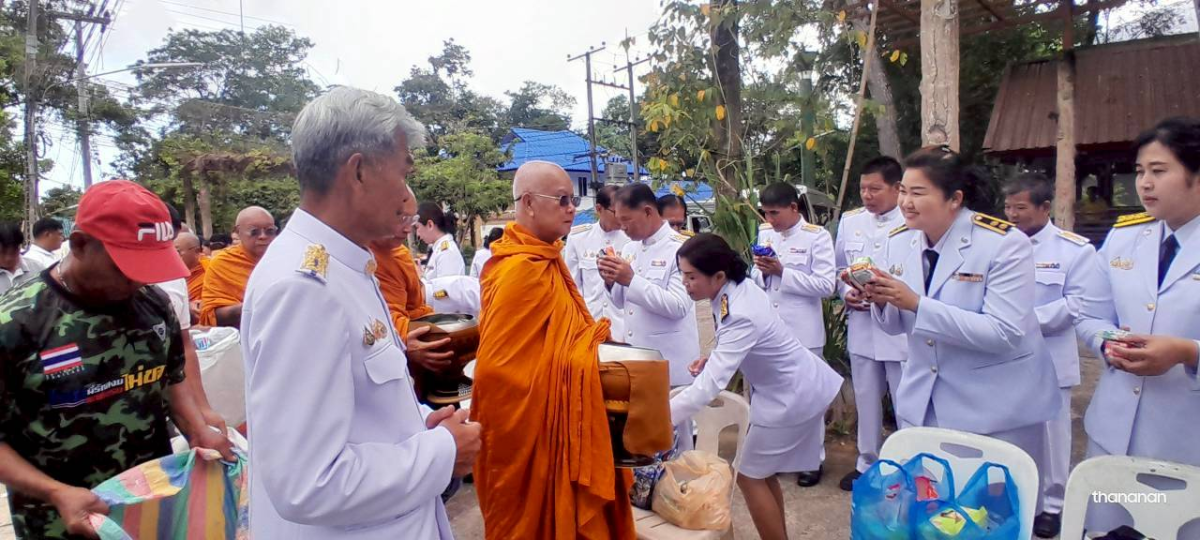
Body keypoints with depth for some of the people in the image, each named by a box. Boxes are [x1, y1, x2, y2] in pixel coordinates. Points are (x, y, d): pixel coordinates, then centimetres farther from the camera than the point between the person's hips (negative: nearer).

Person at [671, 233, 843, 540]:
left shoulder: (740, 315, -33)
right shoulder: (739, 287, -7)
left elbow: (710, 385, -38)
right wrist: (713, 358, -4)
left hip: (791, 398, -9)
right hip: (798, 387, 9)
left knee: (749, 477, 4)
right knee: (763, 472, 20)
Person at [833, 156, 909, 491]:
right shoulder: (850, 221, 7)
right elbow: (838, 269, 15)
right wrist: (846, 293, -3)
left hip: (903, 331, -5)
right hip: (862, 329, 5)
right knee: (866, 401, 18)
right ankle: (867, 464, 34)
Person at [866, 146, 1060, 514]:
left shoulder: (1005, 244, -17)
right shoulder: (901, 242, 1)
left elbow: (1004, 332, -25)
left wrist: (917, 303, -30)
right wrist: (882, 301, -15)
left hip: (997, 411, -5)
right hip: (923, 405, 5)